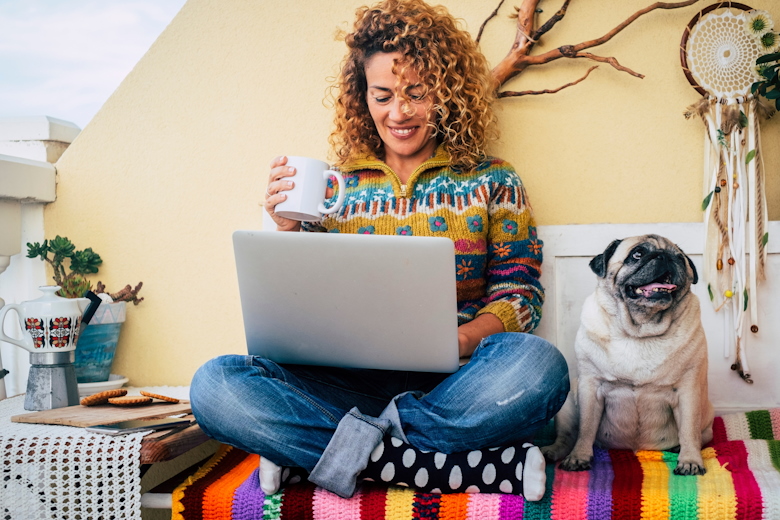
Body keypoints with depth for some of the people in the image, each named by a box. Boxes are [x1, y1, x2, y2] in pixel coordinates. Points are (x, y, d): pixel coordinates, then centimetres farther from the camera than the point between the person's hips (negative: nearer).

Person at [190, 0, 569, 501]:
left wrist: (459, 339, -17)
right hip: (350, 381, 2)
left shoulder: (491, 181, 9)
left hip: (450, 385, -1)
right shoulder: (335, 187, 13)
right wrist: (288, 229, -5)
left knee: (537, 365, -34)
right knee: (214, 384, -24)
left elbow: (519, 295, 3)